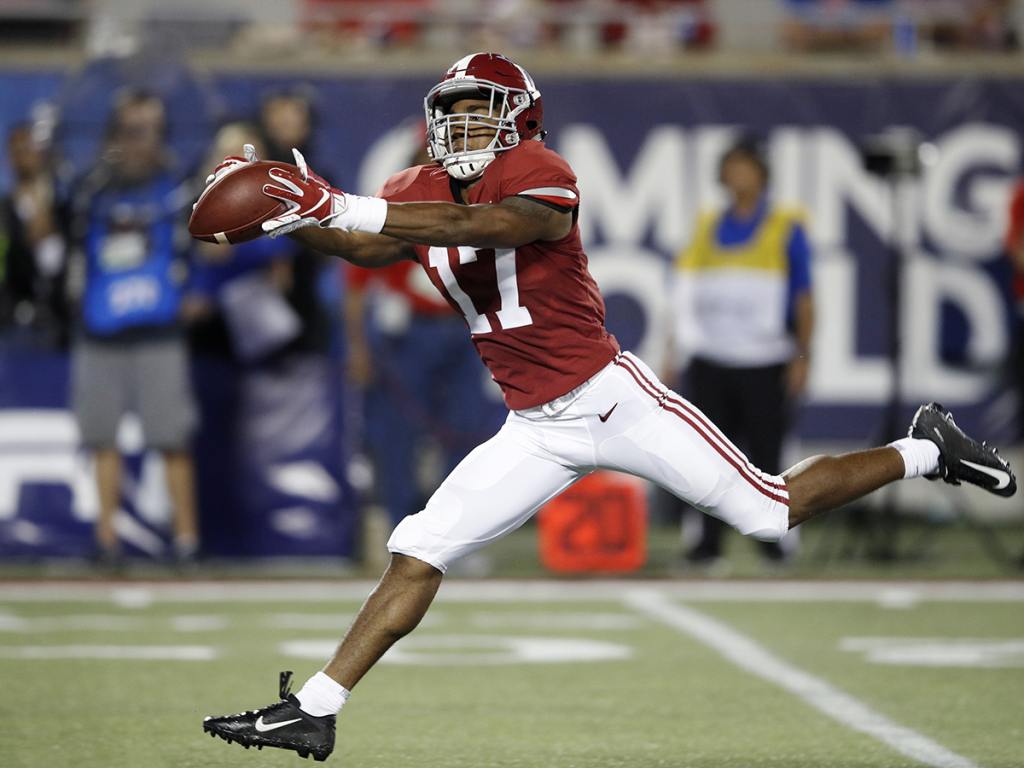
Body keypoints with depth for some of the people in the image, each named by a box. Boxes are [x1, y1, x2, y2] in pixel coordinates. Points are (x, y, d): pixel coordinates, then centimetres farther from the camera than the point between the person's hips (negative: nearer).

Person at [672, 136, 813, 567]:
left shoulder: (786, 230, 2)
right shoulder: (707, 229, 12)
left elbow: (803, 299, 2)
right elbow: (687, 293, 16)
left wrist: (802, 355, -4)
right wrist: (680, 346, 10)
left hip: (765, 364, -3)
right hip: (710, 363, 3)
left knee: (765, 454, -1)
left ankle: (771, 537, 10)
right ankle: (710, 540, 4)